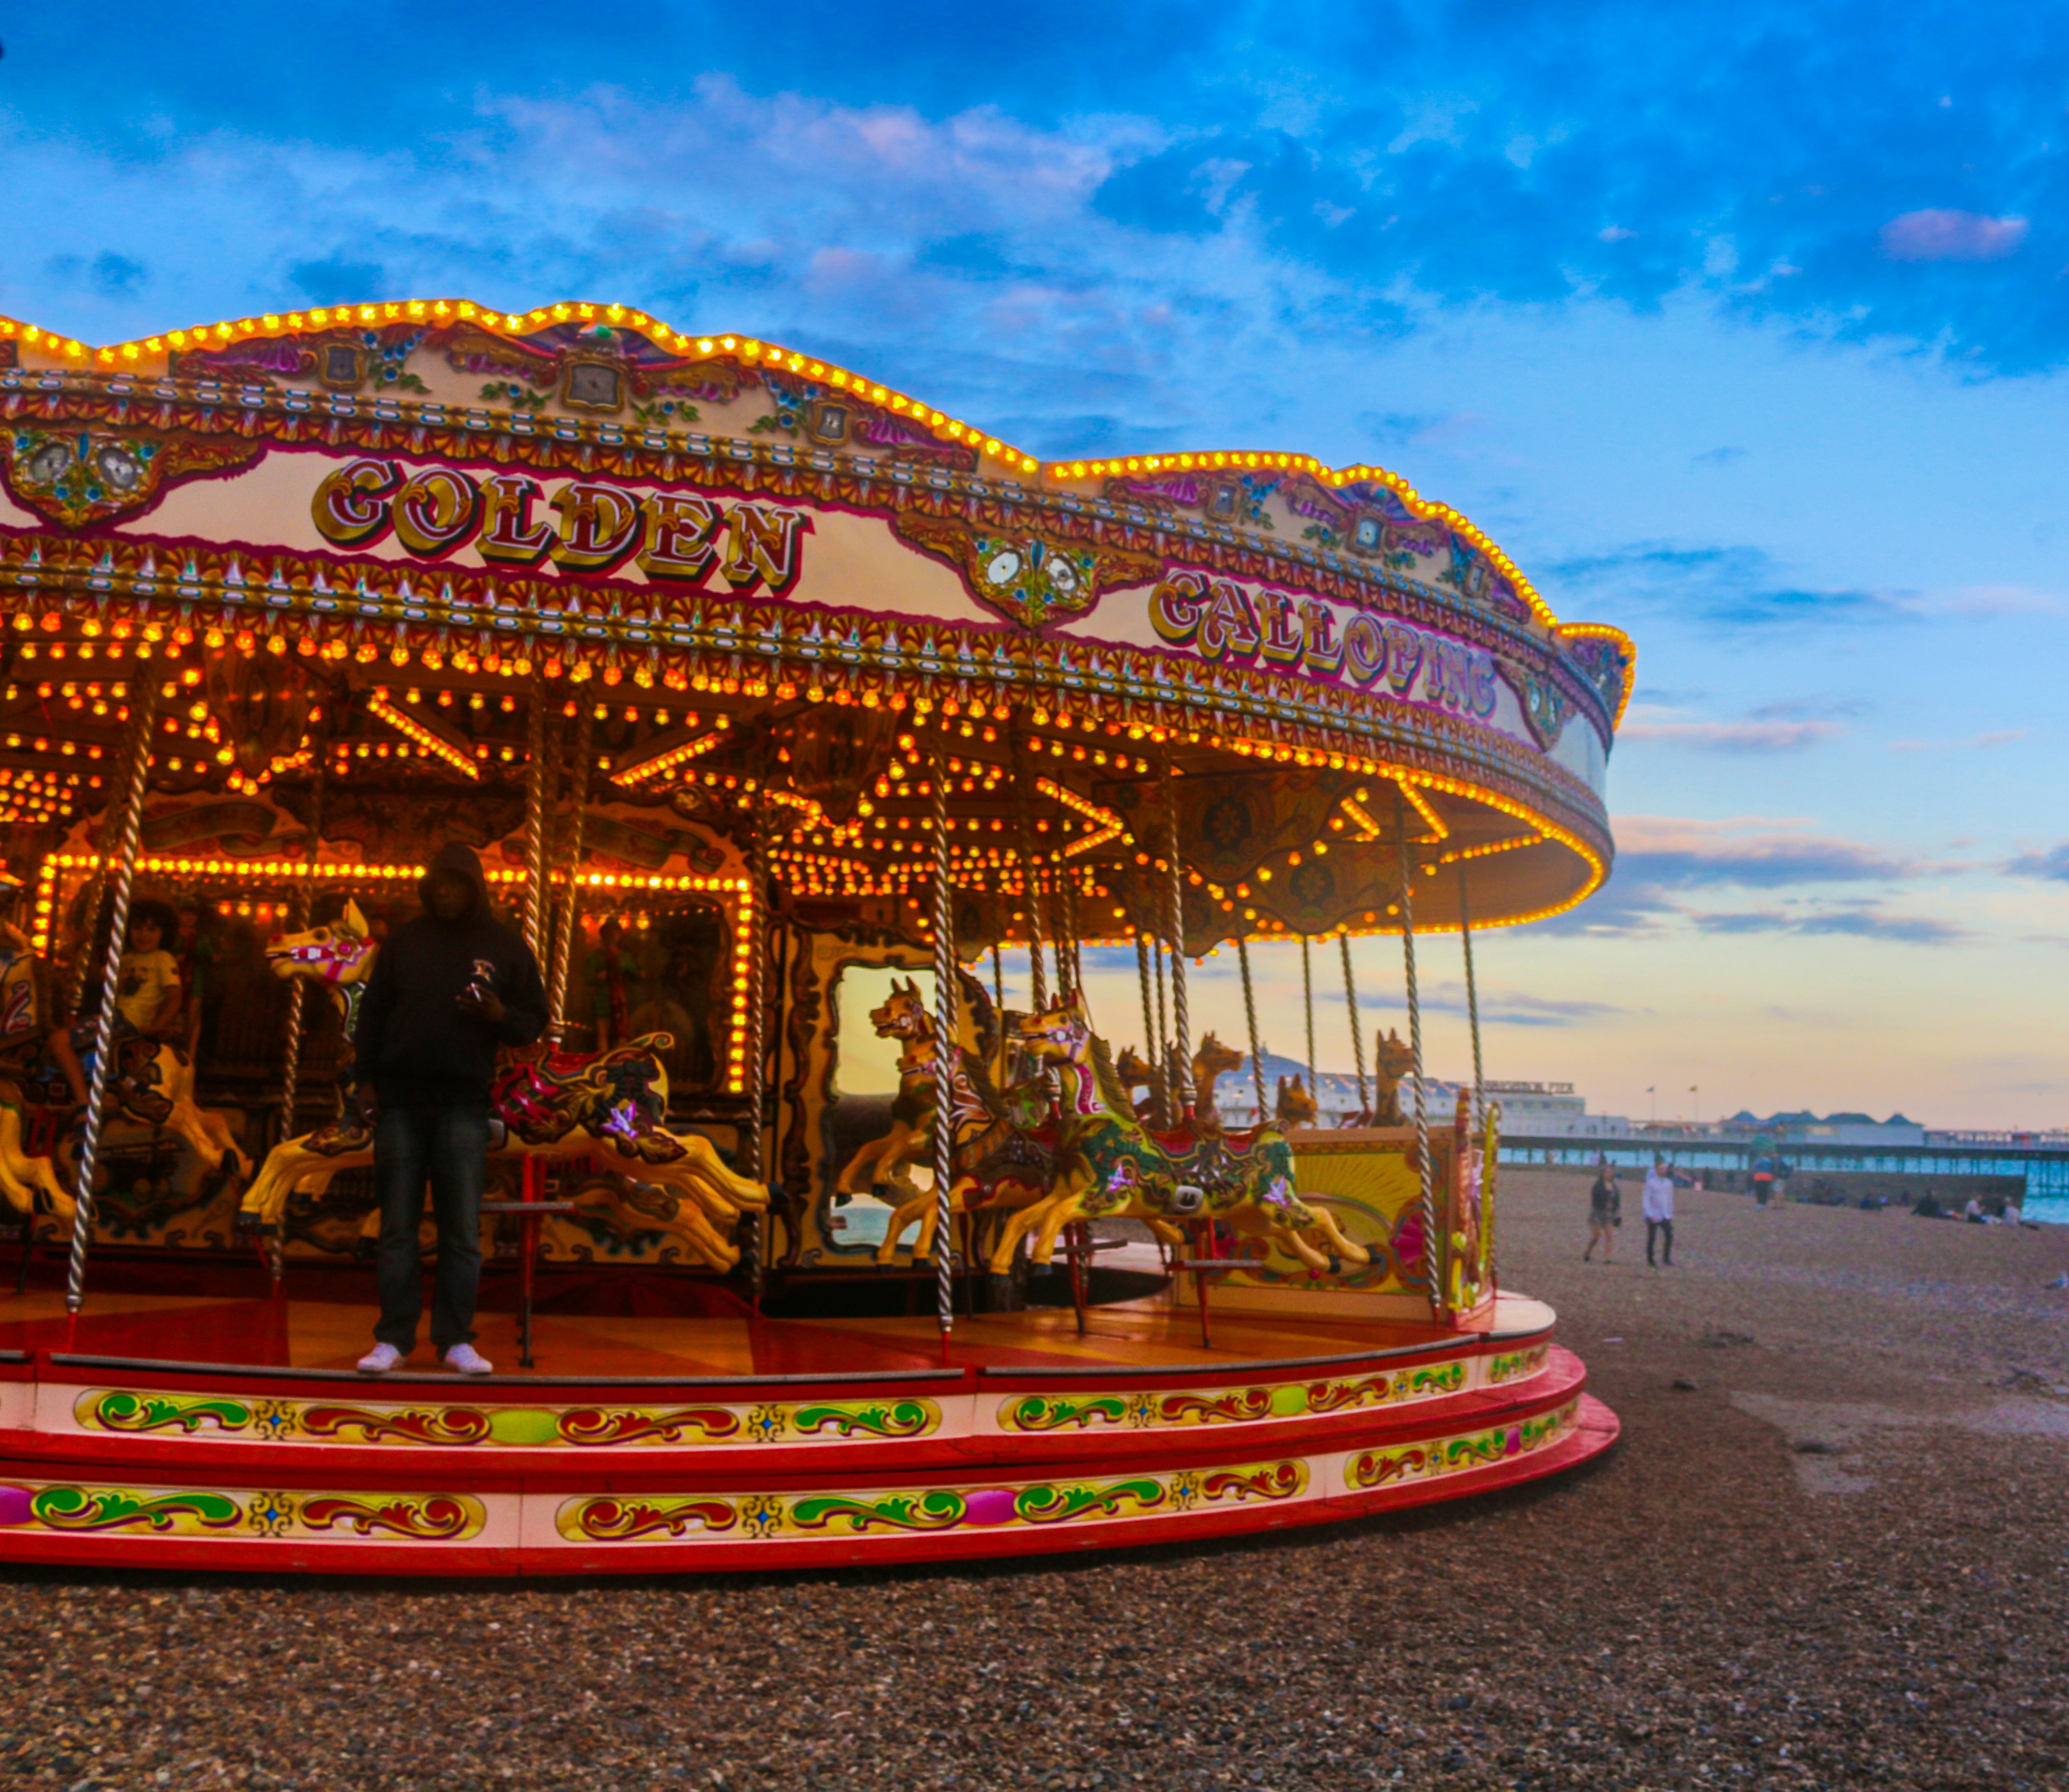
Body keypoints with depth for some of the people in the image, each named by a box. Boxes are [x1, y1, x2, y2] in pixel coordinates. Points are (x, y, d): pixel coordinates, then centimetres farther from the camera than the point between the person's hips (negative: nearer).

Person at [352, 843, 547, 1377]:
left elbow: (534, 1022, 7)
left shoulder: (506, 947, 6)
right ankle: (394, 1338, 12)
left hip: (463, 1105, -1)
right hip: (399, 1100, 1)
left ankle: (456, 1339, 8)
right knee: (398, 1227, 4)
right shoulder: (405, 940, 9)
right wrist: (366, 1081, 5)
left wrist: (499, 1015, -13)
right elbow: (372, 1013, 12)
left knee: (463, 1231, 0)